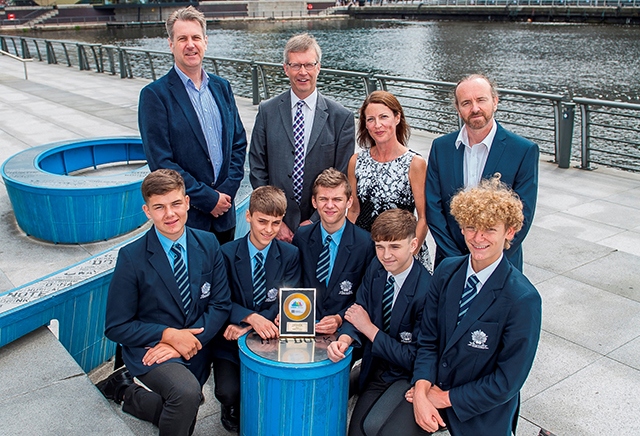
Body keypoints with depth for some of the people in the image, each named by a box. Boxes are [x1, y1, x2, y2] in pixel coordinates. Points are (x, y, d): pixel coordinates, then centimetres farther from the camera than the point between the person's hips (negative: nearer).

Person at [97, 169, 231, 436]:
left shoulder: (208, 244, -6)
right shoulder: (132, 258, -16)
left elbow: (220, 305, -3)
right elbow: (116, 327, -11)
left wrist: (191, 339, -19)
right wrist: (168, 334, -22)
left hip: (194, 346, 5)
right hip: (148, 348, -5)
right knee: (187, 392, -34)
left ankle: (125, 392, 39)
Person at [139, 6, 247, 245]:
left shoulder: (221, 87, 8)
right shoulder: (154, 94, -9)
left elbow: (239, 143, 9)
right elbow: (160, 162, -13)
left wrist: (228, 190, -5)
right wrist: (208, 198, -13)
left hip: (224, 212, 5)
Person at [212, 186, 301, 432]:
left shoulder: (290, 255, -1)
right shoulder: (227, 253, -5)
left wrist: (245, 327, -21)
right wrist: (251, 317, -30)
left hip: (269, 339, 1)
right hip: (231, 341, -1)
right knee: (228, 392, -22)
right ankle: (233, 411, 16)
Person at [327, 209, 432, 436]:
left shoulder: (427, 291, -25)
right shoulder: (377, 268, -5)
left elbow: (415, 359, -19)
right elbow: (359, 312, 1)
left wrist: (369, 328, -16)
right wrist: (344, 339, -21)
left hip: (406, 376, -5)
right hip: (374, 368, 5)